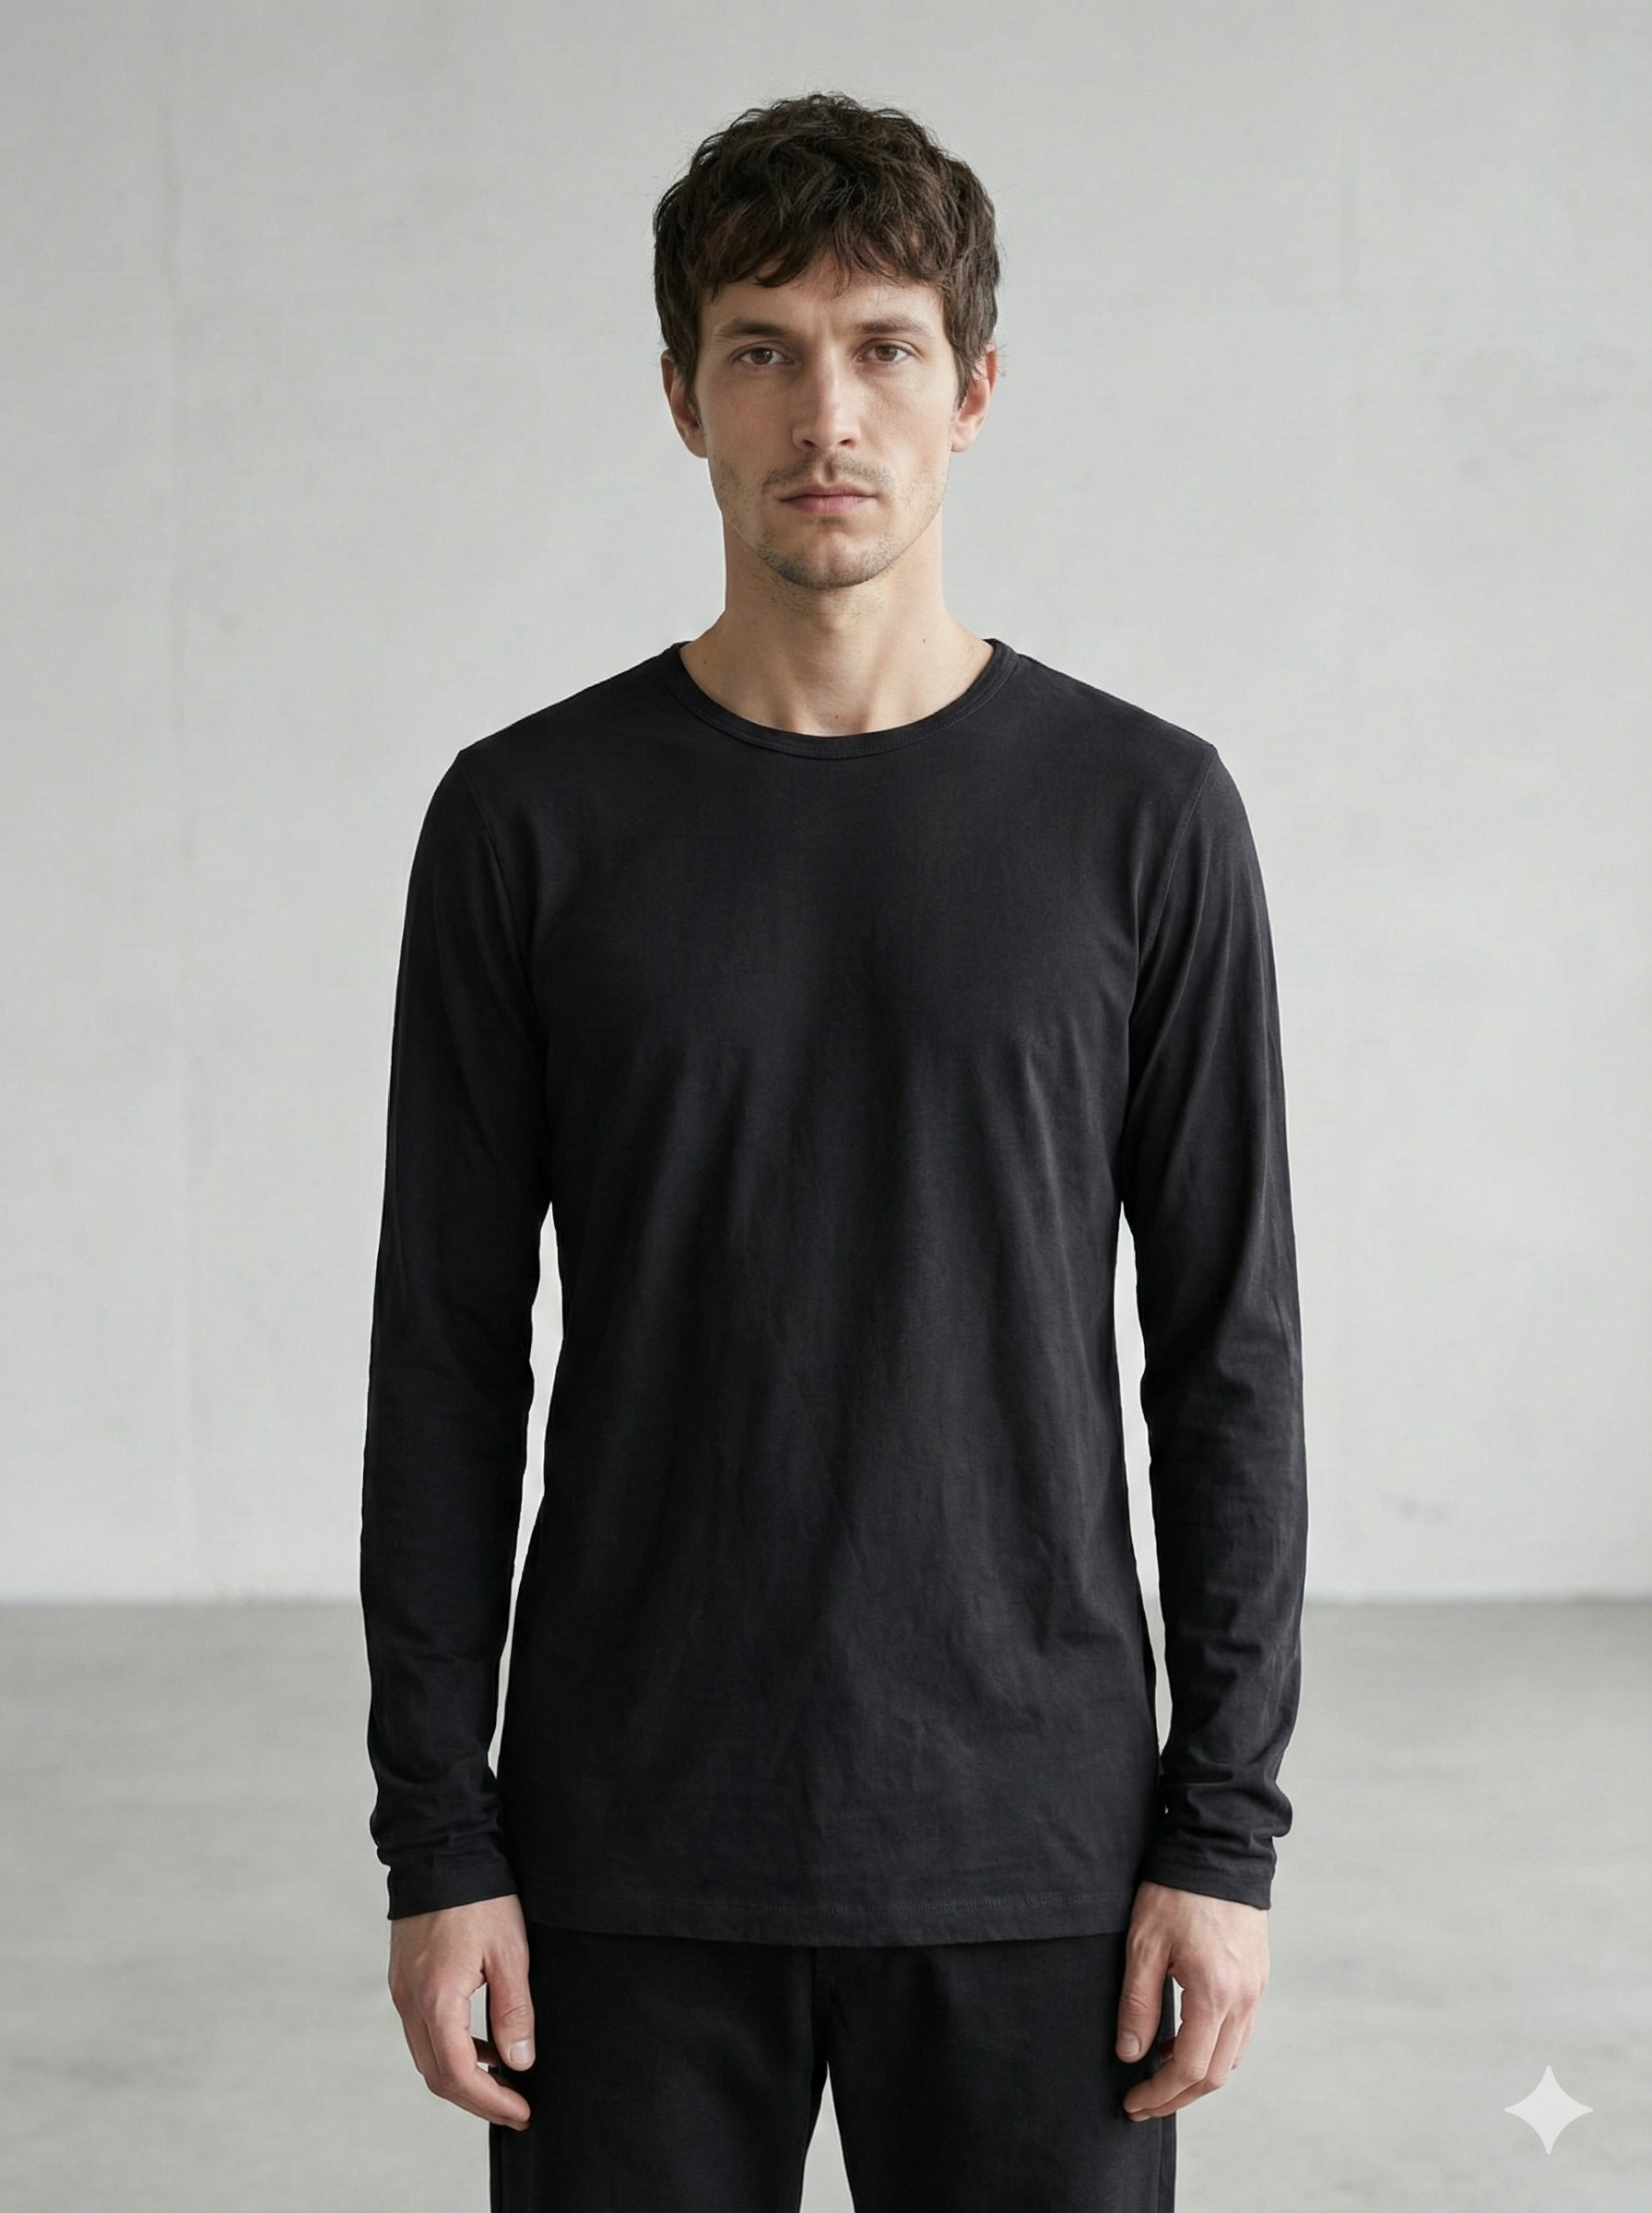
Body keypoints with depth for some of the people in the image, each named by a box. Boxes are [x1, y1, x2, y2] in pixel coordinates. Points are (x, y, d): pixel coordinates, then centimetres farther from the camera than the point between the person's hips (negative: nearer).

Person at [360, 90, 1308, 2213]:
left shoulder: (1142, 815, -1)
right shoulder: (530, 820, -1)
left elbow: (1229, 1346, 1)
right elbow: (447, 1358, 1)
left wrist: (1226, 1822, -3)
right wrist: (437, 1839, -2)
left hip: (1032, 1858, 0)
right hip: (631, 1853, 0)